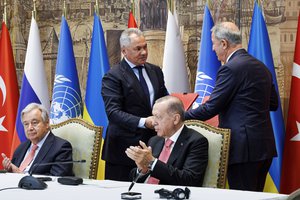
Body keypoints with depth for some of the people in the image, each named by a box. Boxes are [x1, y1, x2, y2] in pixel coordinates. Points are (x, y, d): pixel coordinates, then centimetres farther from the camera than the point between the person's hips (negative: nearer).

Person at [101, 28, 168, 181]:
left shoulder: (155, 71, 15)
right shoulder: (113, 76, -6)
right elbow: (113, 112, -15)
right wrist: (143, 122, -25)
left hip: (153, 144, 5)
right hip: (125, 149, -5)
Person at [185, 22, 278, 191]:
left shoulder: (231, 68, -14)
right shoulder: (261, 66, 13)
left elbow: (211, 108, -14)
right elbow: (273, 104, 20)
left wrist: (182, 117, -3)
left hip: (244, 148, -9)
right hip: (265, 146, 9)